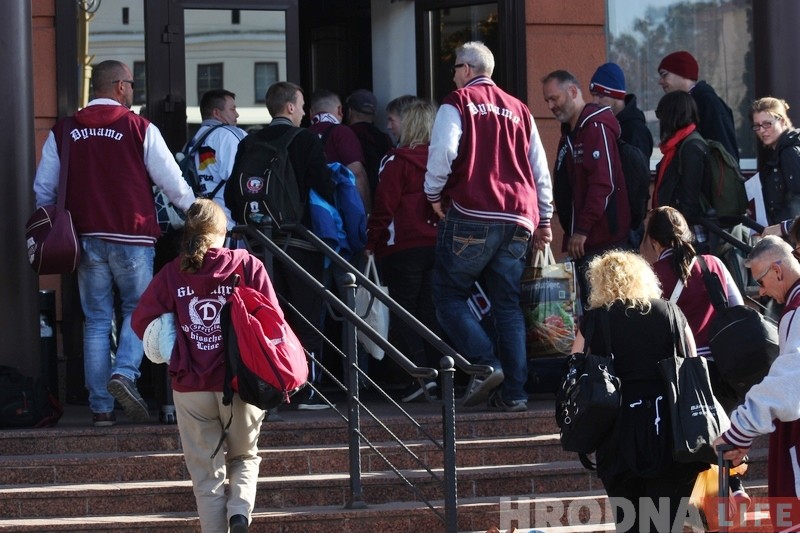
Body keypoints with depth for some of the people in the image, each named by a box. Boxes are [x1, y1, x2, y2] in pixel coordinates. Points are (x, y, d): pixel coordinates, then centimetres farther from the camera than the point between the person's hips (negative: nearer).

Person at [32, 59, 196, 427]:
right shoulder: (139, 128, -5)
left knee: (96, 321, 7)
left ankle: (101, 408, 5)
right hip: (131, 238, -3)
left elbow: (43, 189, 10)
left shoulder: (63, 132, 6)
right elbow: (172, 182, -1)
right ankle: (124, 372, -15)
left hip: (86, 240, 3)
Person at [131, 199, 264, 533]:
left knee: (206, 472, 9)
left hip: (190, 386, 0)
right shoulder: (248, 267, -3)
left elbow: (142, 320, -1)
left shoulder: (171, 273, 0)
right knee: (244, 456, 19)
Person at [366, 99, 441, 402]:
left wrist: (371, 242, -3)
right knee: (431, 311, 10)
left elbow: (384, 206, -10)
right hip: (439, 247, 5)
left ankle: (419, 373, -12)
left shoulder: (397, 160, -8)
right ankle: (434, 370, 7)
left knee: (403, 310, -1)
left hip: (404, 247, -5)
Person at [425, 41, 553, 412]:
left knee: (449, 294, 4)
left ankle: (484, 364, -14)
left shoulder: (457, 104, 2)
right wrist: (543, 219, 22)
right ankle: (514, 392, -1)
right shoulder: (518, 110, 18)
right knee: (508, 304, 6)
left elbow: (443, 153, -13)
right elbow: (540, 169, 18)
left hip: (471, 216, -5)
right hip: (517, 222, 5)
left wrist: (434, 196, 1)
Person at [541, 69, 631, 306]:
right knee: (585, 304, 7)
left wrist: (583, 229, -20)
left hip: (603, 241, -9)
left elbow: (603, 184, -19)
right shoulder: (569, 133, 20)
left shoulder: (596, 127, -10)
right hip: (581, 241, 9)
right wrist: (572, 231, 15)